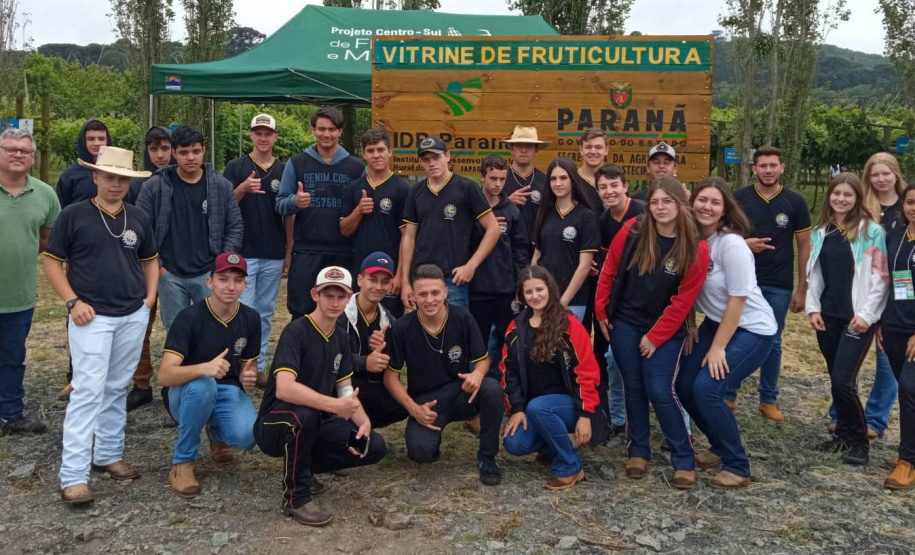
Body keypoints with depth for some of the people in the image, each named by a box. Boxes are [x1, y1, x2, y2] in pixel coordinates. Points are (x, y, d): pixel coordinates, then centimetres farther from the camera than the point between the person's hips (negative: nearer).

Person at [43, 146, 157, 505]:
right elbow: (52, 263, -1)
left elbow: (149, 260, 19)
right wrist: (73, 302, -11)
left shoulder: (139, 219, 8)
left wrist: (149, 298, 6)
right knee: (88, 391, -9)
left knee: (117, 388, 13)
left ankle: (108, 454, 27)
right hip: (92, 317, -4)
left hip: (133, 317, 4)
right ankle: (73, 475, -5)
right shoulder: (73, 215, -4)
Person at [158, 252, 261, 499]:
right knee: (203, 384, -39)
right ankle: (182, 463, -18)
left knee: (246, 436, -28)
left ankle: (216, 432, 13)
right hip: (186, 393, -3)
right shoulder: (189, 318, -19)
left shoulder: (250, 318, -4)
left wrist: (248, 378, -16)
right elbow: (165, 375, -27)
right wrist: (205, 368, -46)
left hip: (228, 391, 3)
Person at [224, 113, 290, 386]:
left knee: (266, 313, 9)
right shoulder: (236, 167, 1)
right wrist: (242, 189, -22)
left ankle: (259, 365, 19)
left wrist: (289, 252, 7)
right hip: (243, 253, -3)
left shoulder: (284, 171, 8)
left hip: (274, 255, 3)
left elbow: (289, 214, 11)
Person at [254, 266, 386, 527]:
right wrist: (334, 405, -43)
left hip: (316, 424, 7)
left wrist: (364, 421, -13)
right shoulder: (297, 331, -20)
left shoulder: (341, 339, 4)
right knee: (303, 414, -39)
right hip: (275, 426, -7)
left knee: (374, 446, -10)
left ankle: (302, 467, 11)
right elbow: (283, 389, -34)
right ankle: (296, 496, -16)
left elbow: (346, 389, 6)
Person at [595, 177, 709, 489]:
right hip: (624, 324, 2)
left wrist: (655, 337, -10)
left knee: (660, 391, -7)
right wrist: (601, 312, 2)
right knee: (634, 388, 9)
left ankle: (684, 460, 10)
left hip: (666, 330, -2)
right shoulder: (632, 232, -8)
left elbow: (683, 300, -11)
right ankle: (638, 451, 25)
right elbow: (609, 271, 2)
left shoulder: (696, 249, -12)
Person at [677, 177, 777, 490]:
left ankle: (737, 467, 0)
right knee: (684, 386, 4)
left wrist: (718, 348, -18)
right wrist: (690, 327, 5)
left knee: (706, 389, -19)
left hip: (752, 329, -7)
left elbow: (738, 299, -21)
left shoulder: (731, 244, -23)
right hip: (715, 323, 7)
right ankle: (720, 447, 27)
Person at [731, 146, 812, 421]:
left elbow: (804, 247, 2)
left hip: (779, 286, 0)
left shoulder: (795, 202, -2)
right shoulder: (738, 198, -3)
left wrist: (802, 289, 0)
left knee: (772, 343, 9)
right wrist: (743, 243, -20)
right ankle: (728, 395, 19)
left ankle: (768, 400, 22)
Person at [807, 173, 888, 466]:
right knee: (836, 380, 10)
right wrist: (813, 307, 4)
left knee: (844, 381, -9)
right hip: (827, 317, 5)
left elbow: (880, 277, -9)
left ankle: (859, 441, 8)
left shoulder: (871, 231, -6)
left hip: (857, 318, -5)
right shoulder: (822, 231, 9)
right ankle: (844, 435, 25)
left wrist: (866, 314, -14)